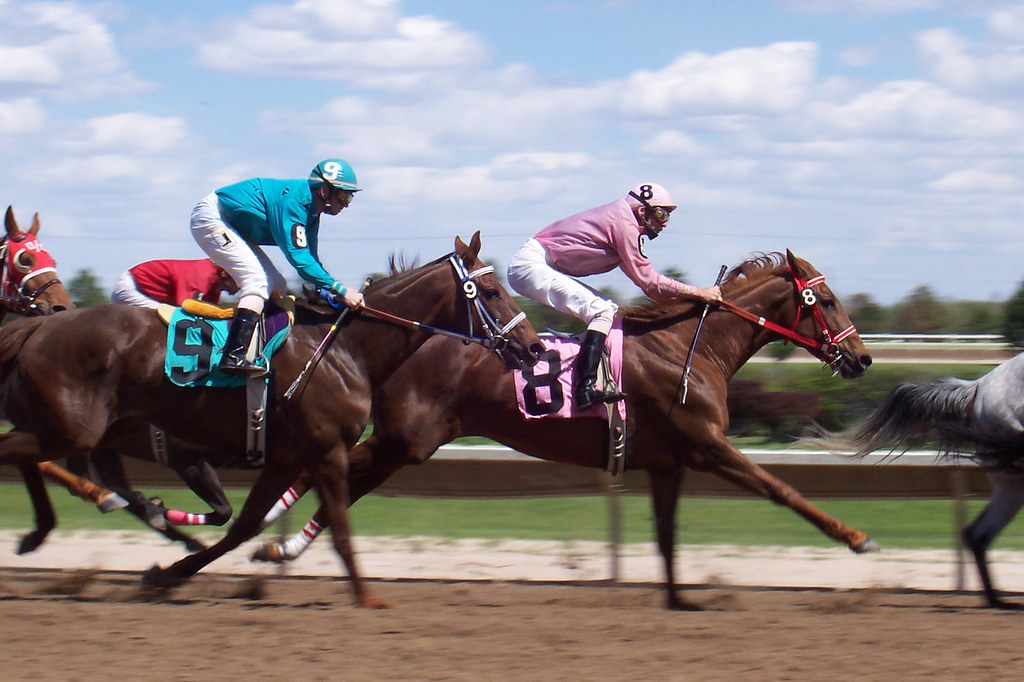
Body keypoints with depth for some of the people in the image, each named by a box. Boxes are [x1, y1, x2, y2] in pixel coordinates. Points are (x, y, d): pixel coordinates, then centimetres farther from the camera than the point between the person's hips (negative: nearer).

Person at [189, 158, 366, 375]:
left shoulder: (310, 212, 3)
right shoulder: (293, 201, -27)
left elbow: (310, 259, 10)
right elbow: (299, 258, -31)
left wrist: (331, 294, -5)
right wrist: (340, 290, -31)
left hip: (233, 227, 11)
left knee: (275, 285, 6)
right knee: (258, 281, -22)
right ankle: (235, 356, -32)